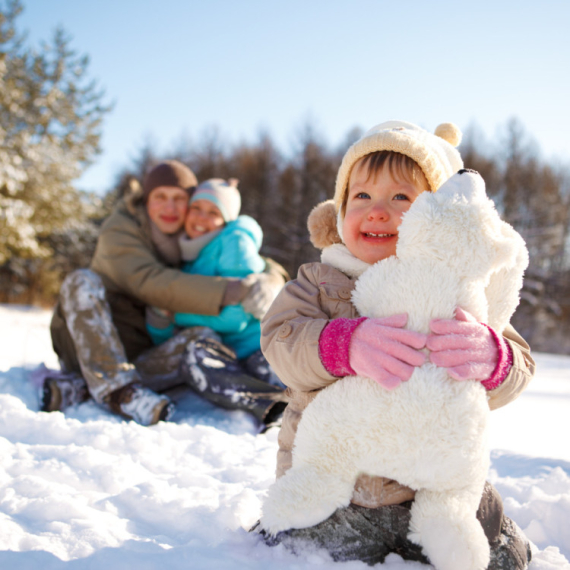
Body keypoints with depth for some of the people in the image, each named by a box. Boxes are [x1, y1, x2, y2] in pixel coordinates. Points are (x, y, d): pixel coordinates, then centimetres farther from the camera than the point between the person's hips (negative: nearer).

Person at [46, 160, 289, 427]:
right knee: (82, 282, -29)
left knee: (200, 340, -25)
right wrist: (231, 292, -36)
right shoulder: (119, 230, -6)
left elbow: (266, 268, 4)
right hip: (91, 351, -2)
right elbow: (151, 284, -25)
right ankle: (116, 391, -40)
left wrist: (270, 282, -23)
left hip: (147, 361, 2)